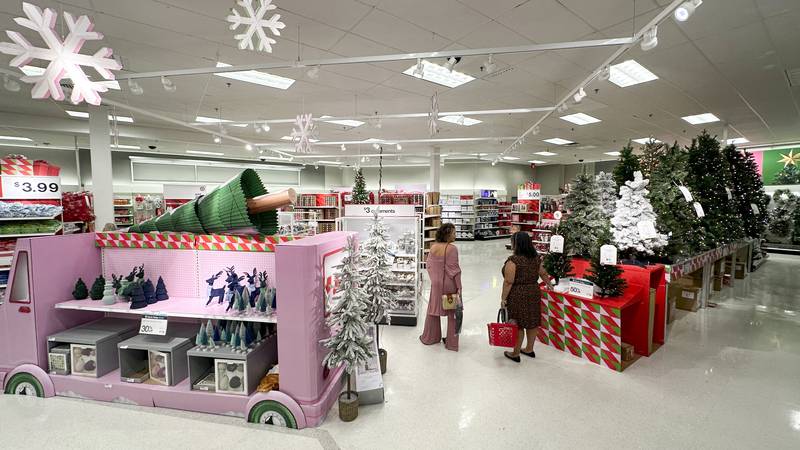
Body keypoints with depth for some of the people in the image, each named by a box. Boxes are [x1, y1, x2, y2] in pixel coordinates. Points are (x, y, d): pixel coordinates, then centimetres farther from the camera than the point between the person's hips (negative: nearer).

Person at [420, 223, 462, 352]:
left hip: (436, 283, 4)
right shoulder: (452, 248, -19)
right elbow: (455, 270, -18)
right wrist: (459, 287, -11)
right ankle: (451, 342, 20)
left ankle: (429, 337, 32)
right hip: (450, 284, -4)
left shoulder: (433, 247, -4)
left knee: (433, 310, 19)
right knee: (452, 312, 11)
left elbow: (429, 266, 2)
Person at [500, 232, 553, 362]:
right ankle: (529, 349, 31)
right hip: (534, 293, 7)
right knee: (532, 322, 16)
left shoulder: (513, 260, -19)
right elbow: (543, 273, 18)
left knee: (518, 325, 3)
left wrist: (503, 298, -12)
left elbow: (508, 282, -19)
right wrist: (548, 284, 36)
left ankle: (515, 354, 15)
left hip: (517, 296, -7)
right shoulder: (535, 258, 3)